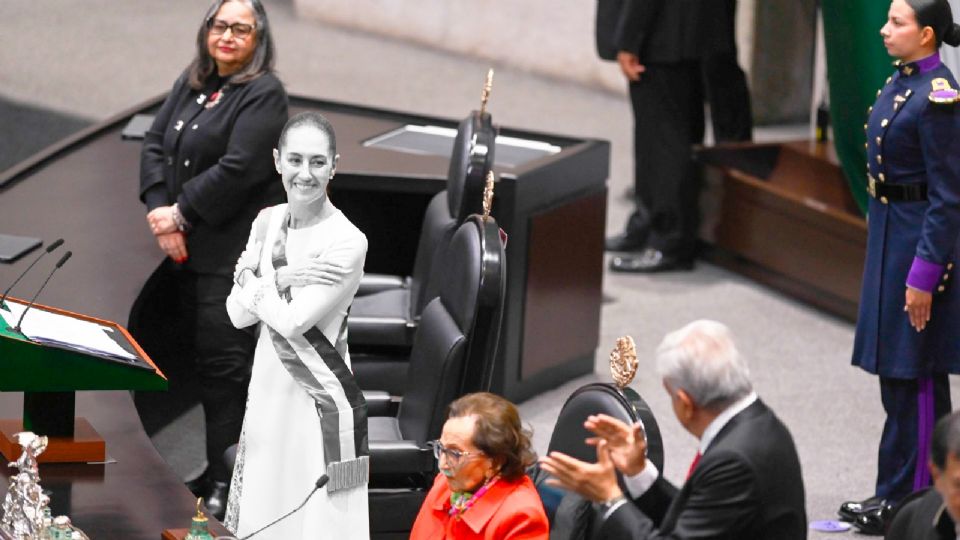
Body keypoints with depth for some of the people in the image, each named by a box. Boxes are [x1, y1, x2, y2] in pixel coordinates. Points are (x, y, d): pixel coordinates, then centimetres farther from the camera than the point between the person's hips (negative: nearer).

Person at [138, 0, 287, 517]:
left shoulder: (263, 94, -10)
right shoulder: (191, 83, 13)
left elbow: (239, 169, -18)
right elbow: (155, 142, 9)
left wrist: (181, 213, -14)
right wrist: (159, 209, -6)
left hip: (234, 250, -7)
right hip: (186, 244, 7)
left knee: (224, 360, -6)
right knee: (201, 355, 11)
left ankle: (225, 477, -1)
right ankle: (209, 467, 19)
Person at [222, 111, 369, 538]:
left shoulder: (347, 242, -17)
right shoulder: (267, 222, 4)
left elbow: (292, 322, -20)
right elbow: (238, 314, 0)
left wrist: (252, 281, -5)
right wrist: (283, 279, -15)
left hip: (319, 400, -7)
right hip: (267, 391, 7)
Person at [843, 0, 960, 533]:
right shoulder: (900, 81, 9)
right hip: (889, 231, 10)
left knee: (910, 374, -2)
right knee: (896, 370, 15)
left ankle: (906, 499, 6)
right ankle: (896, 493, 24)